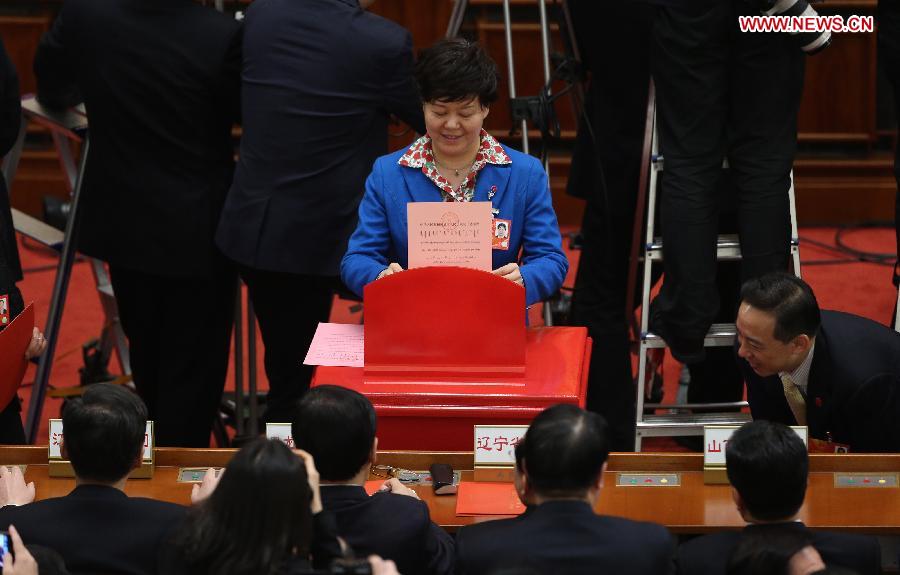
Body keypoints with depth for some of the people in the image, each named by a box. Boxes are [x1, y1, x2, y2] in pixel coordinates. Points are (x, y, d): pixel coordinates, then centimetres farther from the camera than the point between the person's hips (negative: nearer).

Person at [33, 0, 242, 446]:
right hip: (197, 228, -4)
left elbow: (51, 90, 8)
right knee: (193, 368, 9)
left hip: (123, 220, 5)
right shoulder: (223, 36, -24)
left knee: (147, 358, 23)